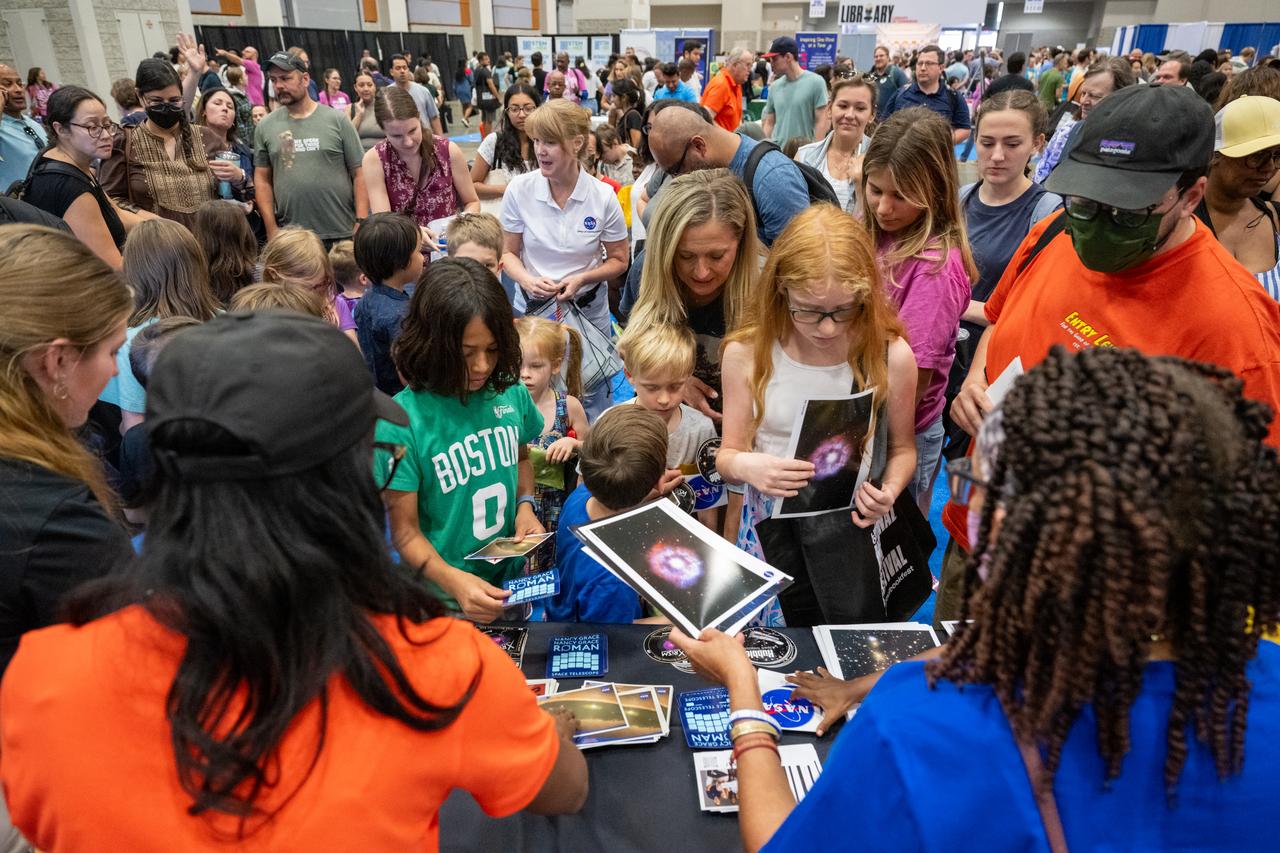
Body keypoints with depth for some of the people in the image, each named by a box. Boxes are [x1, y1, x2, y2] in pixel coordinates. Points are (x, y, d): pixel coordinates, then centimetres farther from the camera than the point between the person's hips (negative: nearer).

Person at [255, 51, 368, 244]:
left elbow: (359, 175, 0)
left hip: (343, 234, -2)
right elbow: (262, 179, 10)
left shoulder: (337, 120, 2)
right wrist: (272, 229, 1)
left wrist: (361, 223, -9)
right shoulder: (266, 127, 9)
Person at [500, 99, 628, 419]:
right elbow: (508, 252, 1)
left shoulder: (603, 197, -12)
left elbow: (618, 260, -1)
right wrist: (529, 280, -20)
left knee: (591, 400, 12)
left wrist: (581, 279, -18)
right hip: (532, 307, 1)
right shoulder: (519, 189, -10)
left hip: (588, 309, 0)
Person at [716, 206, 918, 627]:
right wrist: (744, 465, -24)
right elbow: (729, 453, 0)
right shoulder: (746, 353, -9)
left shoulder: (891, 356, -11)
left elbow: (902, 447, 5)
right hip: (772, 522, 1)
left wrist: (889, 490, -16)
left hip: (854, 522, 0)